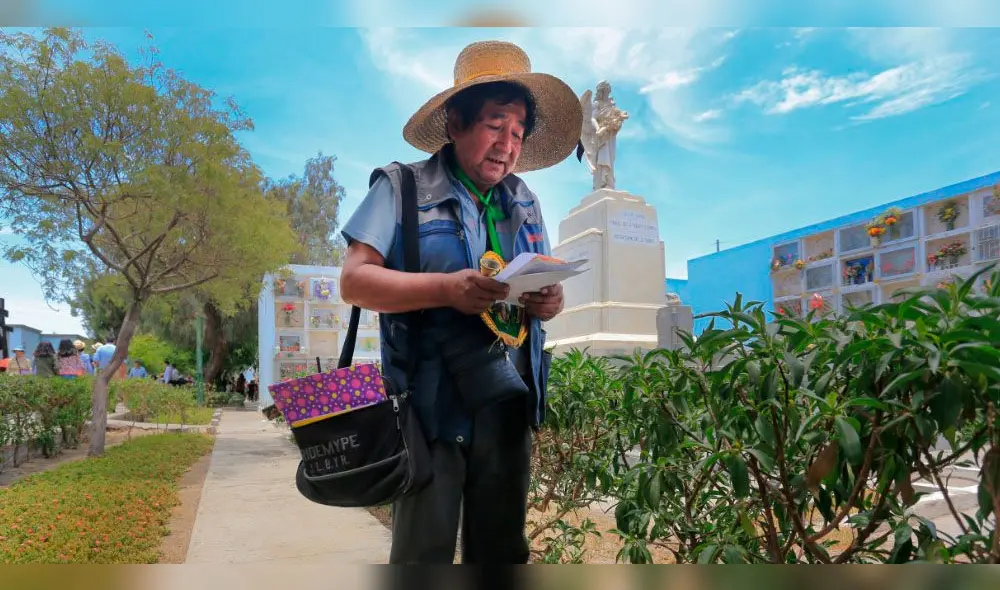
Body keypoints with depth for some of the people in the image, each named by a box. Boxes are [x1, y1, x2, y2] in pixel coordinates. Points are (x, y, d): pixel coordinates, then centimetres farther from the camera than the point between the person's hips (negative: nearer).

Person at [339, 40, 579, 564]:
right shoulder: (401, 188, -3)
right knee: (424, 549, 2)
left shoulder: (524, 203, 13)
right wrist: (446, 288, -24)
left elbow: (541, 289, 17)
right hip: (432, 402, -5)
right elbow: (354, 282, -10)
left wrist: (549, 301, -8)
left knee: (502, 547, 14)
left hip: (510, 403, 5)